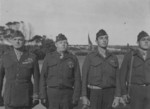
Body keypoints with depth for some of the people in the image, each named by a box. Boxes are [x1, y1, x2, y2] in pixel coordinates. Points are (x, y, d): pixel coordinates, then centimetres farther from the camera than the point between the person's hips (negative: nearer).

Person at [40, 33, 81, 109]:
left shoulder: (73, 58, 3)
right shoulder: (49, 57, 3)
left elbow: (77, 79, 1)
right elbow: (43, 77, 3)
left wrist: (76, 97, -5)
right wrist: (43, 96, -3)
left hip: (67, 94, 0)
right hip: (52, 93, 0)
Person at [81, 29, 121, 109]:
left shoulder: (113, 58, 6)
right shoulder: (90, 57, -3)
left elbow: (117, 79, 5)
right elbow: (84, 78, -5)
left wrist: (117, 97, -3)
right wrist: (84, 96, -11)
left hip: (109, 93, 3)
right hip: (94, 93, -3)